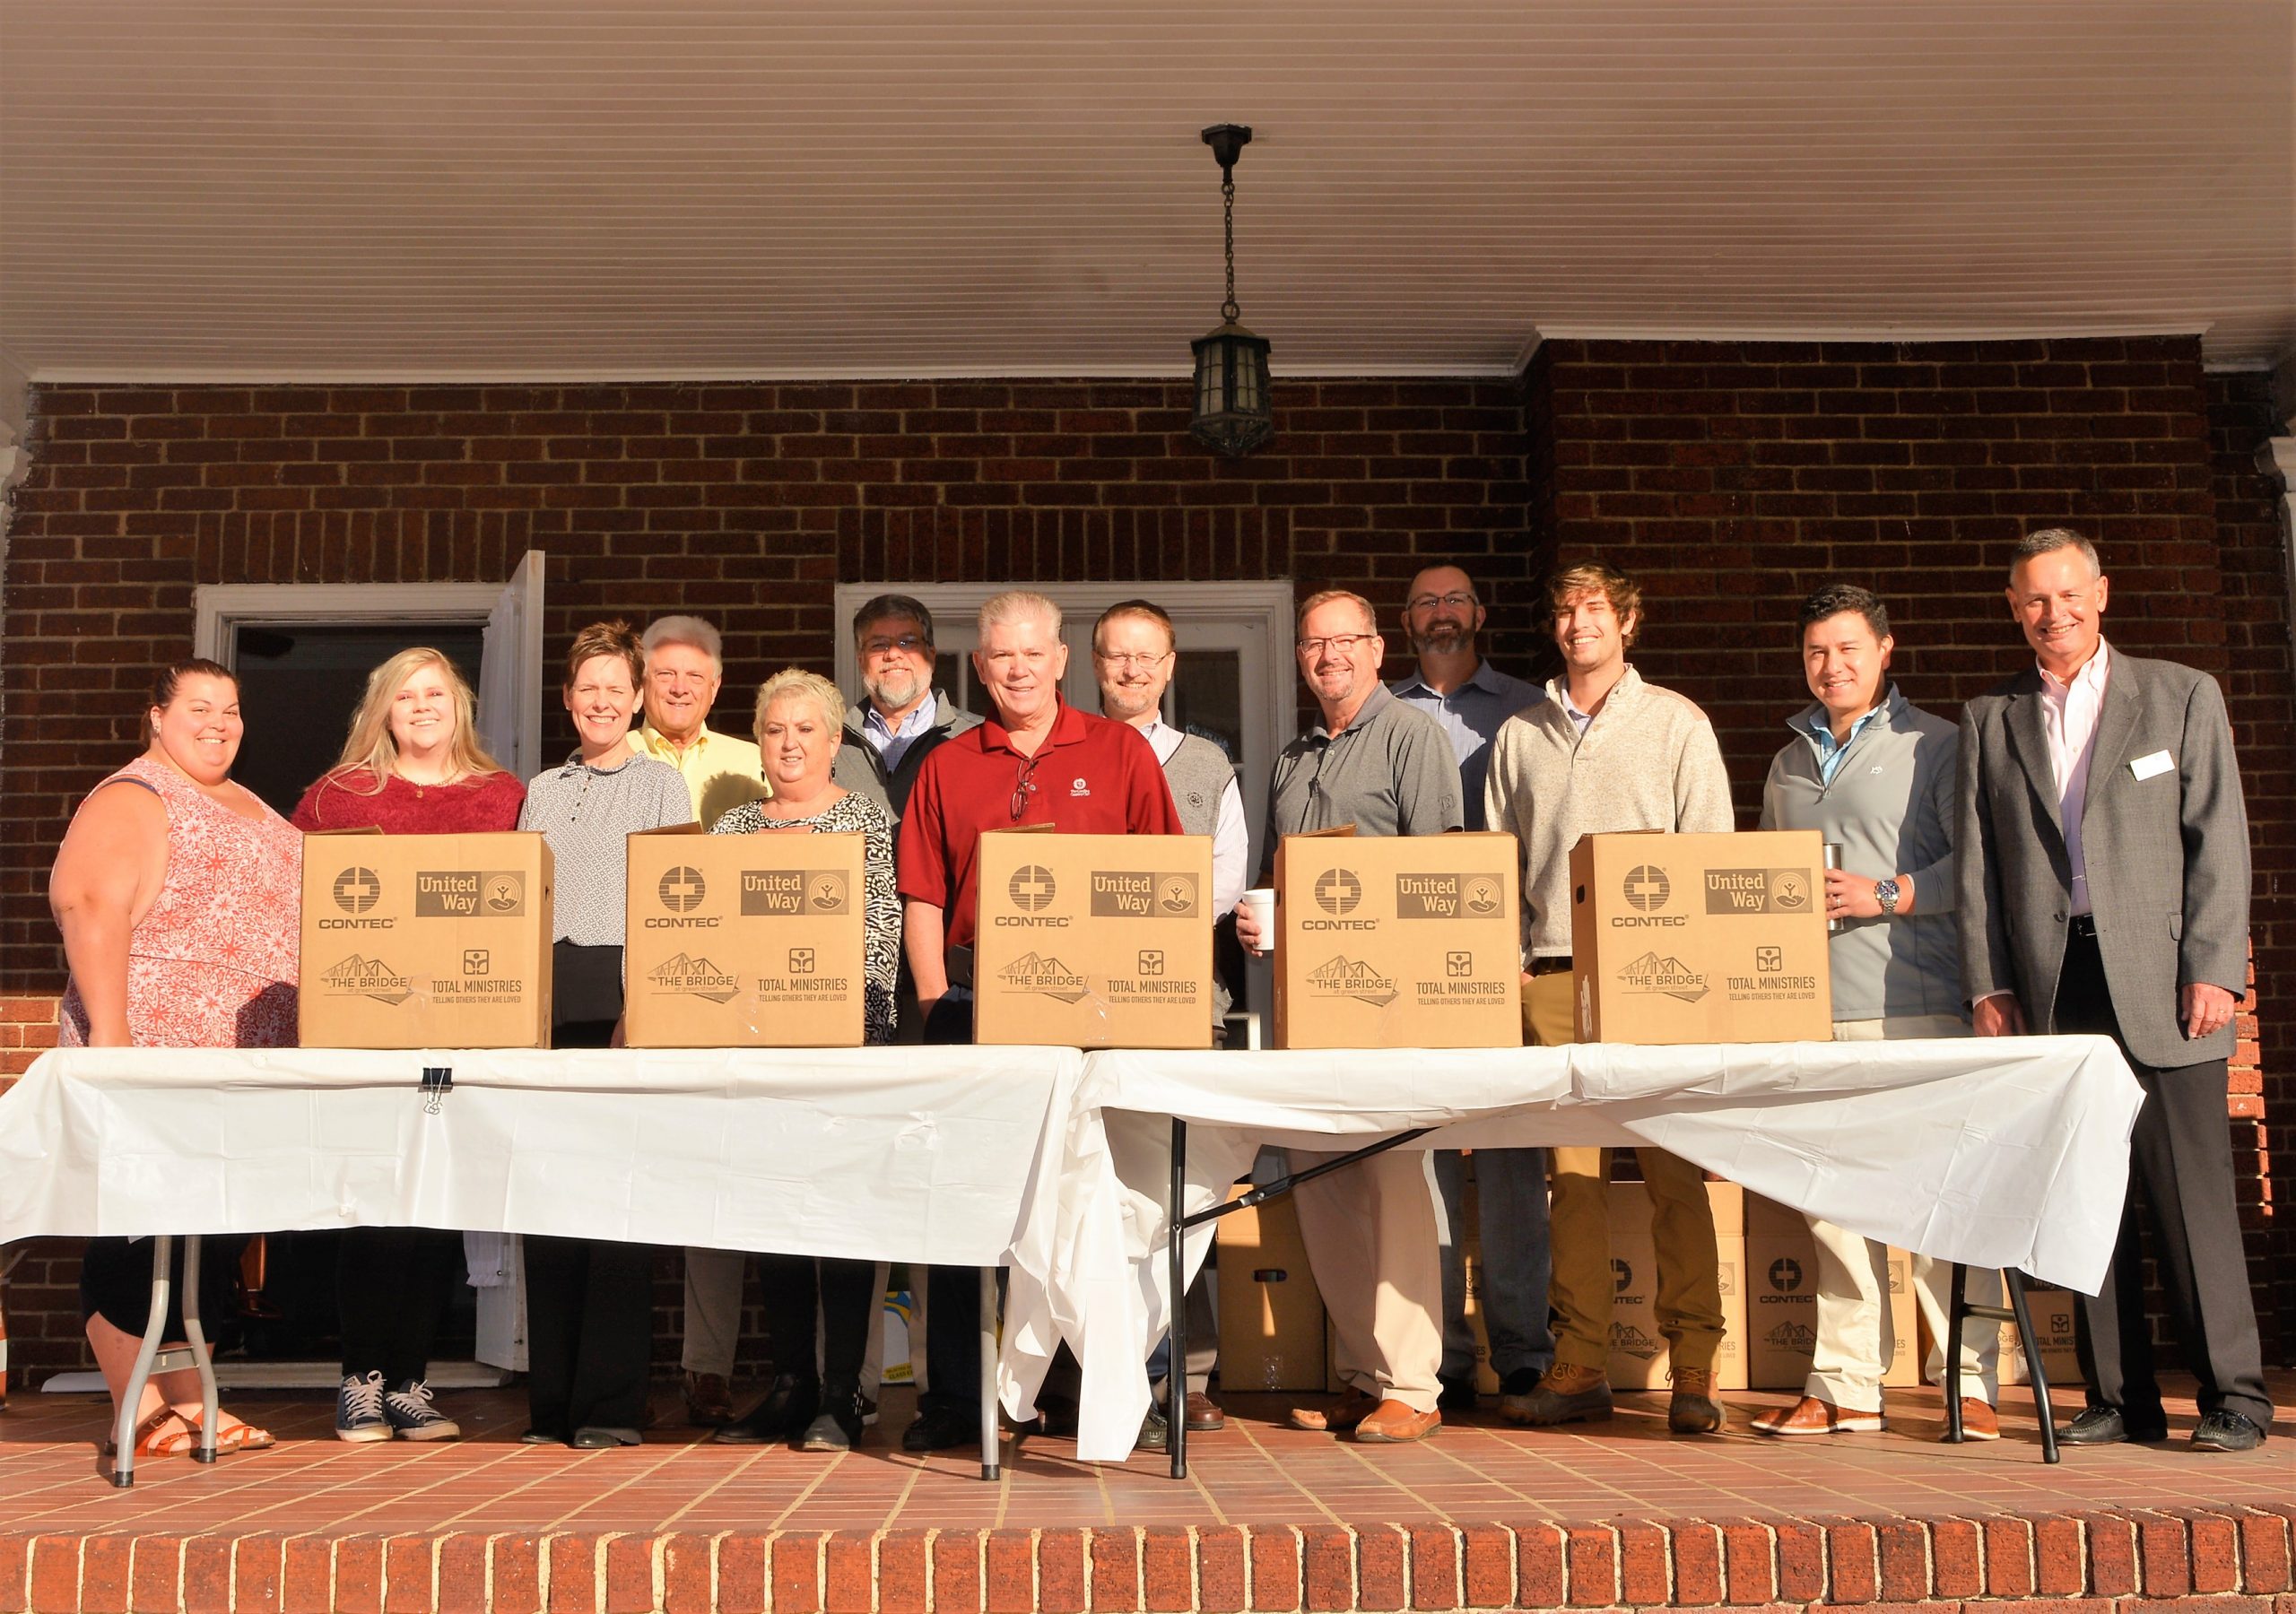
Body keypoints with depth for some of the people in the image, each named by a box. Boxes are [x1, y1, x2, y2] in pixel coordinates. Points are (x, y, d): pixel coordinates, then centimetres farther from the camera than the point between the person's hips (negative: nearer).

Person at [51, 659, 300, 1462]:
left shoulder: (246, 807, 21)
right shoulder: (132, 801, -5)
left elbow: (289, 912, 26)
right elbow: (91, 911, -17)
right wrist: (109, 1030, -24)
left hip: (243, 1059, 8)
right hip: (154, 1057, -8)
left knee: (209, 1234, 10)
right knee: (142, 1228, -2)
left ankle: (186, 1400, 17)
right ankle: (141, 1410, 4)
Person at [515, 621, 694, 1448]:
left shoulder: (662, 784, 7)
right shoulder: (541, 791, 19)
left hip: (625, 993, -4)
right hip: (547, 997, 4)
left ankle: (610, 1402, -2)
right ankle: (551, 1398, 10)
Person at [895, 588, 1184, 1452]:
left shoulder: (1119, 751, 7)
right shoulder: (946, 767, 12)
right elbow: (923, 898, 9)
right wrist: (940, 1008, -1)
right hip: (974, 1002, 2)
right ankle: (953, 1398, 10)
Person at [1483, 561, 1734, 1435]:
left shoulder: (1676, 722, 7)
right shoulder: (1520, 735, 16)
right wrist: (1506, 960, 5)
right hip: (1553, 972, 3)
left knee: (1673, 1168, -4)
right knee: (1572, 1168, 2)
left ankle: (1694, 1368, 0)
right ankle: (1580, 1364, 7)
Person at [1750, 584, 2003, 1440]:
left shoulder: (1935, 745, 4)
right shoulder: (1788, 764, 21)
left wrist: (1888, 895, -13)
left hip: (1915, 1010, -5)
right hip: (1811, 1013, 5)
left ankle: (1970, 1385, 4)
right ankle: (1845, 1388, 11)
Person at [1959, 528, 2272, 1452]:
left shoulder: (2184, 697, 9)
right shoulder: (1989, 721, 14)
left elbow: (2218, 840, 3)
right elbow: (1977, 862, 12)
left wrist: (2213, 968, -6)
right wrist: (1987, 984, 3)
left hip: (2158, 983, -2)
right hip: (2051, 986, 2)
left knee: (2192, 1194, -3)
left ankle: (2232, 1395, 7)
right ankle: (2119, 1397, 11)